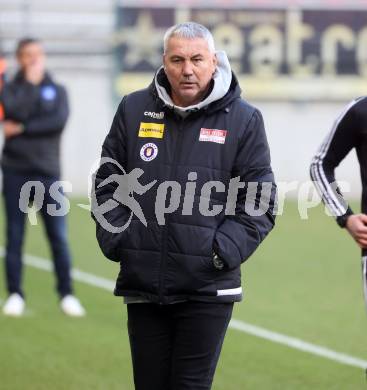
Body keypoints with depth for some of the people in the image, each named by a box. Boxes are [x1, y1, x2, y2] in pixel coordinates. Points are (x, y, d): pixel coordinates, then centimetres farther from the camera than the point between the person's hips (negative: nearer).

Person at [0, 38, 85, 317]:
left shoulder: (57, 90, 11)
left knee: (58, 236, -2)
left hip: (48, 171, 1)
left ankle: (66, 294, 4)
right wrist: (31, 83, -8)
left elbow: (59, 121, -7)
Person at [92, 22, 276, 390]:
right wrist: (115, 239, 0)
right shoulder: (133, 109, 6)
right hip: (142, 283, 3)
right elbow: (107, 183, 13)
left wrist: (223, 252, -11)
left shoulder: (243, 119, -1)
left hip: (207, 290, -3)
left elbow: (259, 199, -1)